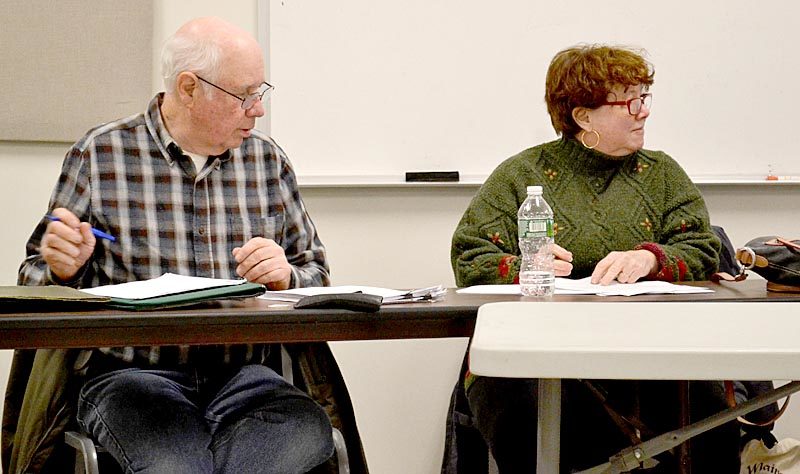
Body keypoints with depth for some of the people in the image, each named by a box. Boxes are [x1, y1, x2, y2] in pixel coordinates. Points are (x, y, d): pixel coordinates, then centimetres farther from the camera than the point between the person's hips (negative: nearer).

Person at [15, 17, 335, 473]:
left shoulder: (269, 160, 13)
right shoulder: (100, 154, 5)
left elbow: (317, 274, 18)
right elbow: (35, 279, 12)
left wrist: (286, 276, -5)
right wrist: (62, 269, -12)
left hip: (243, 375, 4)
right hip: (132, 373, -4)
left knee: (309, 430, -31)